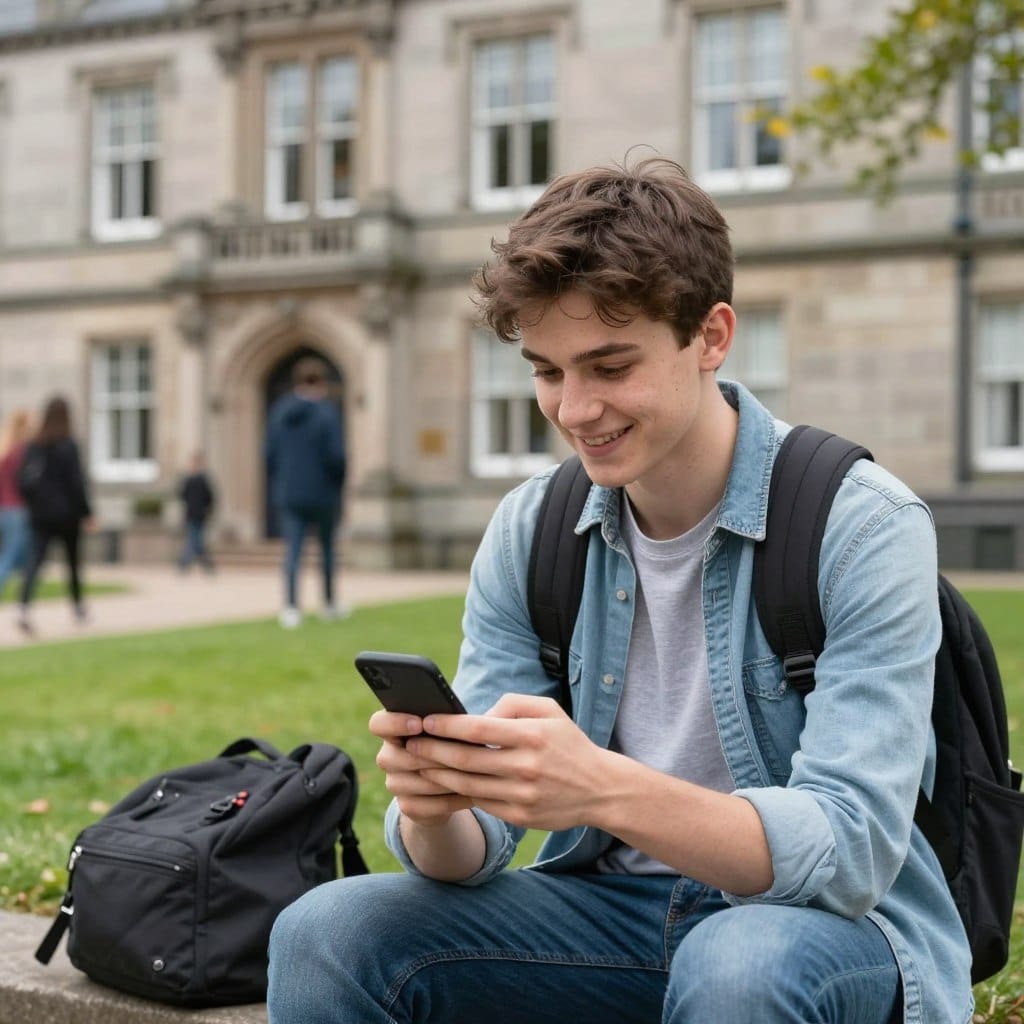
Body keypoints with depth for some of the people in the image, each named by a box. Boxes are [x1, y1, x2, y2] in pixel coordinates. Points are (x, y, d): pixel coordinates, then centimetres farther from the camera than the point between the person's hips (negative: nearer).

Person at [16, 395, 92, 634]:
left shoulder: (33, 445, 3)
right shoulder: (68, 446, -11)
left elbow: (23, 481, 4)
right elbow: (76, 482, -13)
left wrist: (34, 505, 16)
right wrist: (86, 513, -6)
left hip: (40, 515, 3)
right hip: (66, 515, -3)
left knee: (35, 560, -4)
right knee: (73, 560, 14)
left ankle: (23, 606, -24)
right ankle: (78, 606, 27)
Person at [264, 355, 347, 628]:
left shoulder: (279, 411, 3)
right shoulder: (327, 413, -12)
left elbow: (270, 455, 6)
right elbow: (336, 456, -15)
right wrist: (338, 485, 2)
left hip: (289, 495, 3)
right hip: (322, 494, -3)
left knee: (292, 551, 1)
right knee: (327, 548, 15)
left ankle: (291, 607, -10)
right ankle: (330, 604, 26)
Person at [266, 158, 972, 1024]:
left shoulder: (864, 528, -15)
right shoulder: (528, 532, -1)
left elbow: (851, 849, -23)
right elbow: (469, 851, -3)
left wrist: (605, 789, -39)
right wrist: (430, 810, -28)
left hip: (840, 927, -3)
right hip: (611, 905, 4)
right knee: (323, 935, -16)